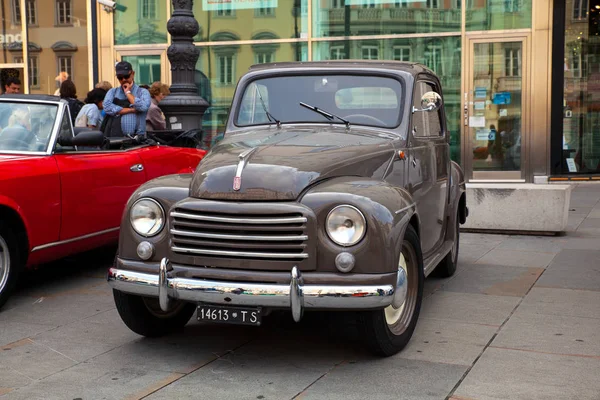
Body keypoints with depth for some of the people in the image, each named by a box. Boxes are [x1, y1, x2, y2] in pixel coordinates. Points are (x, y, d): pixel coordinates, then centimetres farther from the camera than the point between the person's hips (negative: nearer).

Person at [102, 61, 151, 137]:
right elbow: (107, 107, -1)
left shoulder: (143, 92, 11)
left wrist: (128, 92, 3)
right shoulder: (112, 92, 19)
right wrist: (132, 110, -4)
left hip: (136, 136, -1)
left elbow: (143, 107, -10)